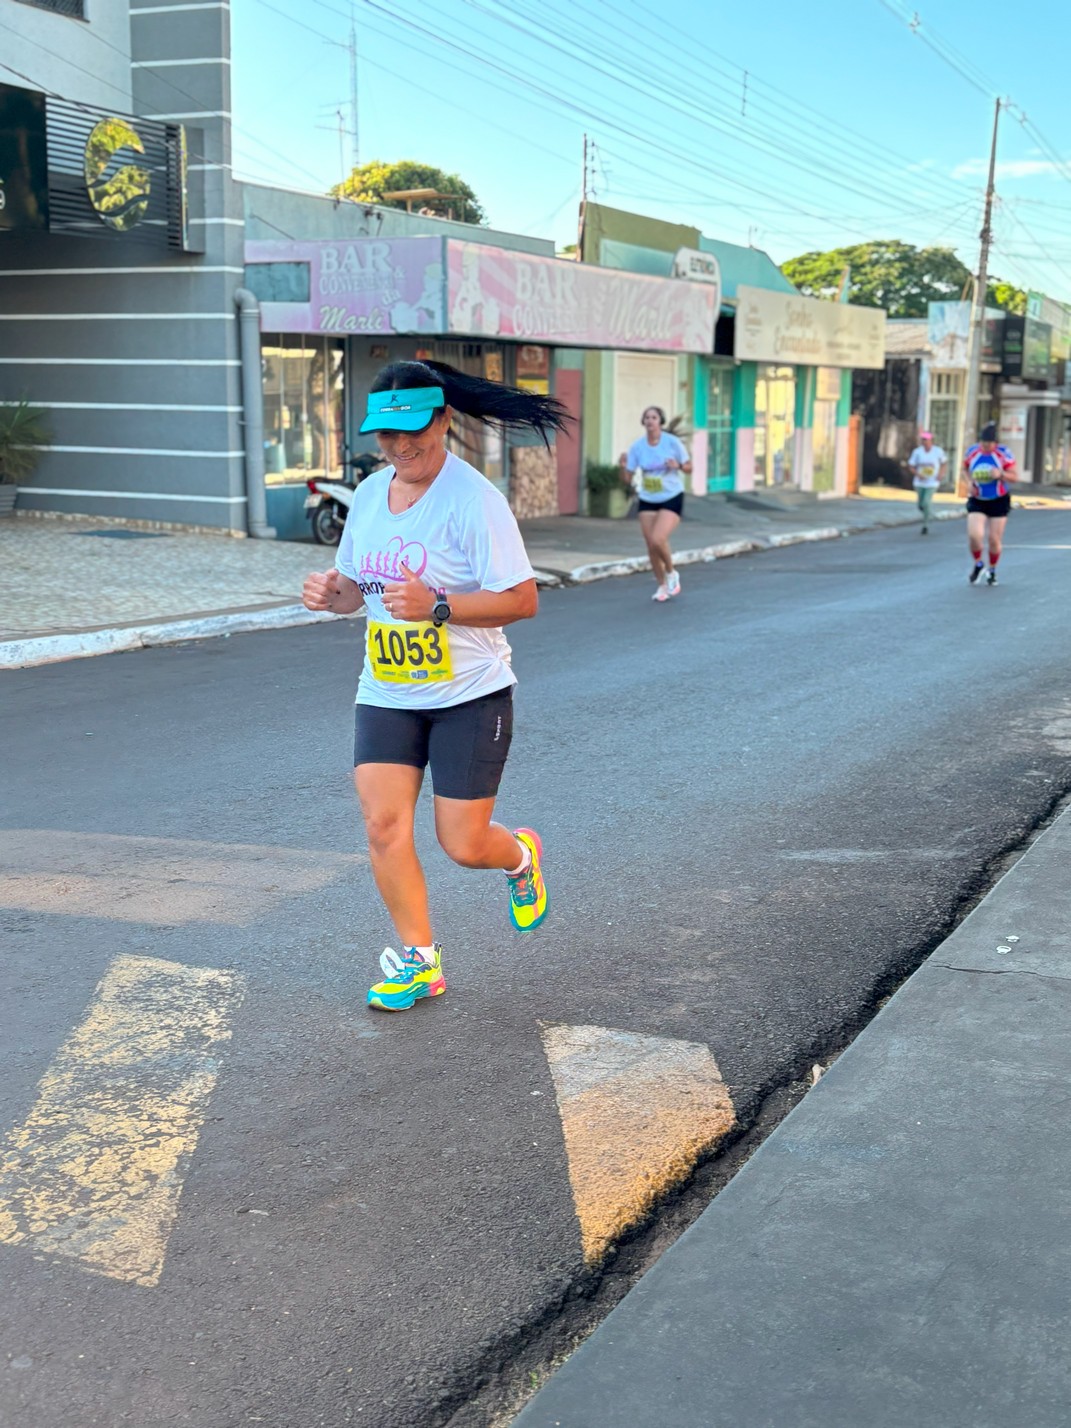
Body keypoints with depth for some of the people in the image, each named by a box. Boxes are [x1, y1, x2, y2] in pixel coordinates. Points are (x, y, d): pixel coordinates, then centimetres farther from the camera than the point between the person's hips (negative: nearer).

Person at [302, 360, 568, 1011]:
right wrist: (332, 593, -6)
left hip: (470, 696, -5)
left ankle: (520, 855, 37)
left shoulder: (474, 499, -16)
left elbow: (523, 600, -18)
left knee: (463, 844, -1)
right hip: (386, 695, 5)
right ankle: (420, 961, 14)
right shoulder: (370, 494, 6)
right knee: (384, 824, -5)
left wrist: (437, 605, -29)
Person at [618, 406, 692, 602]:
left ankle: (671, 573, 8)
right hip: (647, 501, 3)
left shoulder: (672, 442, -11)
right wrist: (623, 466, -23)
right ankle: (661, 585, 25)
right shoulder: (637, 446, -4)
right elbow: (625, 478, -2)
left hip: (672, 499, -3)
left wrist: (678, 465, -22)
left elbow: (689, 468, -1)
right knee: (651, 546, 3)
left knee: (657, 540, -21)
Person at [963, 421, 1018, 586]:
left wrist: (1001, 474, -28)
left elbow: (1015, 477, -8)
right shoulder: (972, 452, -4)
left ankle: (992, 571, 29)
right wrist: (970, 482, -4)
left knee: (994, 540, 3)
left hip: (999, 501, -1)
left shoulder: (1004, 453, -11)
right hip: (977, 501, 1)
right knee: (974, 535, -17)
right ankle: (977, 564, 13)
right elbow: (966, 469, 16)